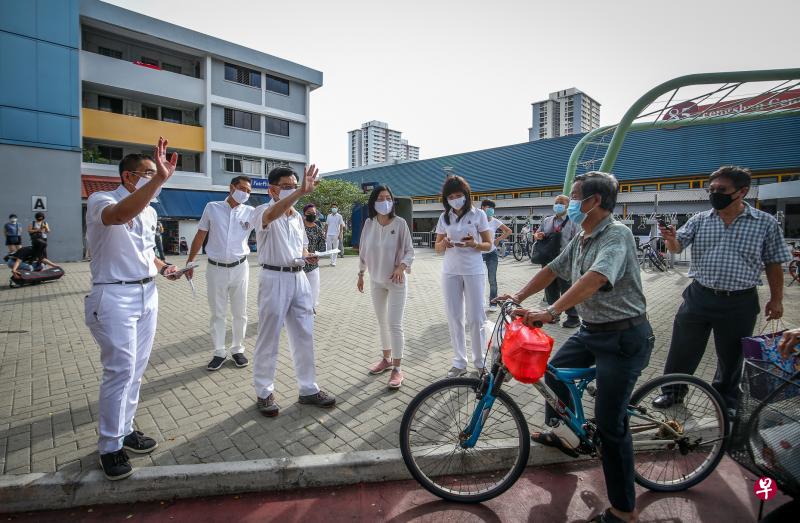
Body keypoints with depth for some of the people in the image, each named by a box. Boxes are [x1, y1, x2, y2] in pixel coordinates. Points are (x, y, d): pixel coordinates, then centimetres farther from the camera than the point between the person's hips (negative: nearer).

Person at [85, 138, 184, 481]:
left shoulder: (149, 211, 12)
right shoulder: (100, 200, -11)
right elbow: (120, 214, -37)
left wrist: (164, 268, 4)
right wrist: (159, 179, -46)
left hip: (148, 293, 7)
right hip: (115, 296, -7)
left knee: (136, 369, 13)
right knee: (120, 371, -5)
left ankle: (124, 430, 28)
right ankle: (109, 446, 12)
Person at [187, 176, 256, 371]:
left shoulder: (251, 212, 0)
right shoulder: (212, 208, 0)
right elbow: (200, 236, 6)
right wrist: (189, 262, 8)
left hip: (239, 268, 1)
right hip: (215, 268, 0)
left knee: (240, 313, 9)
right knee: (217, 313, 8)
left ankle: (237, 349, 24)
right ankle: (219, 352, 20)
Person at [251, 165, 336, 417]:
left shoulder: (298, 216, 13)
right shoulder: (263, 211, -8)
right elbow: (273, 215, -34)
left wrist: (308, 256, 0)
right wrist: (301, 192, -47)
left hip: (299, 278, 7)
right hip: (274, 279, -6)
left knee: (304, 337, 11)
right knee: (268, 339, 4)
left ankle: (308, 389, 24)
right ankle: (264, 393, 21)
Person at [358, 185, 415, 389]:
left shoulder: (400, 223, -12)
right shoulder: (369, 223, -1)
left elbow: (409, 251, -7)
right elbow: (363, 251, 8)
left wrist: (401, 267, -24)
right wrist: (360, 275, 13)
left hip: (396, 281, -4)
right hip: (376, 281, 4)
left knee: (394, 325, -4)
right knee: (382, 322, 15)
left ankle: (397, 368, 7)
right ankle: (386, 359, 32)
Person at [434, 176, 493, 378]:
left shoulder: (478, 214, -1)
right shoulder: (444, 217, 8)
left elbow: (488, 245, 1)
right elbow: (437, 248, 10)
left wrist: (474, 244, -20)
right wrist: (444, 244, -13)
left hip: (473, 271, -3)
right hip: (450, 272, 3)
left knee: (476, 318, 0)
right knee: (454, 317, 6)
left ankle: (480, 361, 17)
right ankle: (459, 362, 18)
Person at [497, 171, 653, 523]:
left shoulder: (616, 235, -21)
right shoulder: (581, 239, 7)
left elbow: (594, 279, -37)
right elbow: (552, 270, 12)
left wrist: (551, 312, -46)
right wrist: (518, 298, 4)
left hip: (624, 337, -9)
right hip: (591, 330, 9)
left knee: (609, 423, -3)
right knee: (554, 371, 19)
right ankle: (563, 434, 45)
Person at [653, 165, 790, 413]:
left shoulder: (766, 223, -2)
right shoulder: (699, 220, 1)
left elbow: (773, 264, 3)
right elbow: (677, 247, -7)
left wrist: (776, 299, 2)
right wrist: (671, 239, -30)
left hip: (739, 303, 0)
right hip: (699, 297, 1)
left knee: (731, 356, 16)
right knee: (682, 349, 8)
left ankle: (726, 399, 38)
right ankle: (672, 391, 27)